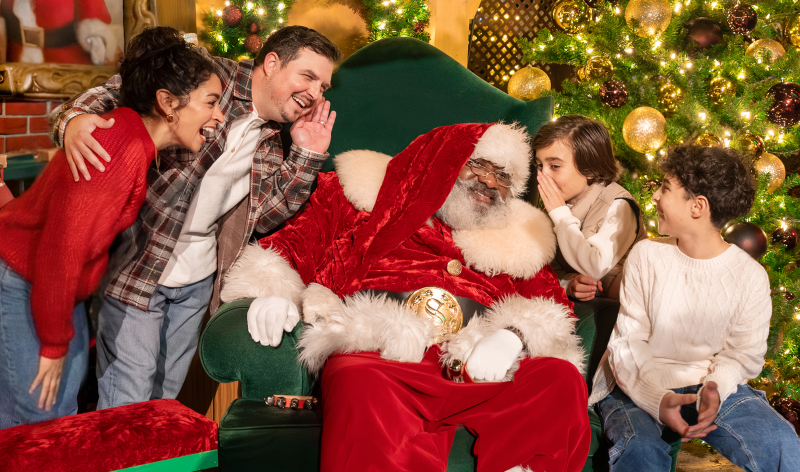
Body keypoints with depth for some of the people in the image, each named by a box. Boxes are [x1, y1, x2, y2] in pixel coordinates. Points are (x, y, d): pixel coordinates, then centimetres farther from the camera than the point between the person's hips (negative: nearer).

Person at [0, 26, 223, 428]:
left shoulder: (142, 144, -1)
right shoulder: (122, 149, -30)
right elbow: (61, 248, -28)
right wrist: (54, 344, -16)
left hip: (58, 285, 9)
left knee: (65, 409, 13)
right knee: (36, 418, -4)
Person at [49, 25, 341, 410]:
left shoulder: (271, 140, 8)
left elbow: (262, 215, 3)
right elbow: (114, 92, -13)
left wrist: (307, 156, -6)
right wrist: (73, 119, -34)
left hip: (197, 277, 7)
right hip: (135, 265, -6)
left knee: (166, 395, 20)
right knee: (126, 406, 0)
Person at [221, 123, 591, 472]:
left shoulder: (517, 239, 28)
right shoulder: (372, 195, 21)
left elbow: (555, 306, 18)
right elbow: (294, 244, 18)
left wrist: (514, 335, -6)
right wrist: (271, 291, -5)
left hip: (478, 370, 3)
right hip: (376, 357, -2)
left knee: (562, 380, -26)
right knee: (361, 385, -38)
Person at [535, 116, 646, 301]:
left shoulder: (619, 207, -16)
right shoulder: (564, 202, 4)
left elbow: (595, 268, -26)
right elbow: (552, 266, 5)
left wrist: (561, 213, -22)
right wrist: (568, 282, -19)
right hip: (573, 298, 6)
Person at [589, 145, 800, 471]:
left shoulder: (750, 275, -2)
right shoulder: (646, 255, -2)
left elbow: (742, 354, 1)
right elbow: (628, 341, -5)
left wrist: (714, 389, -22)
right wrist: (657, 399, -22)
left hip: (714, 386, 1)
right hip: (641, 386, -1)